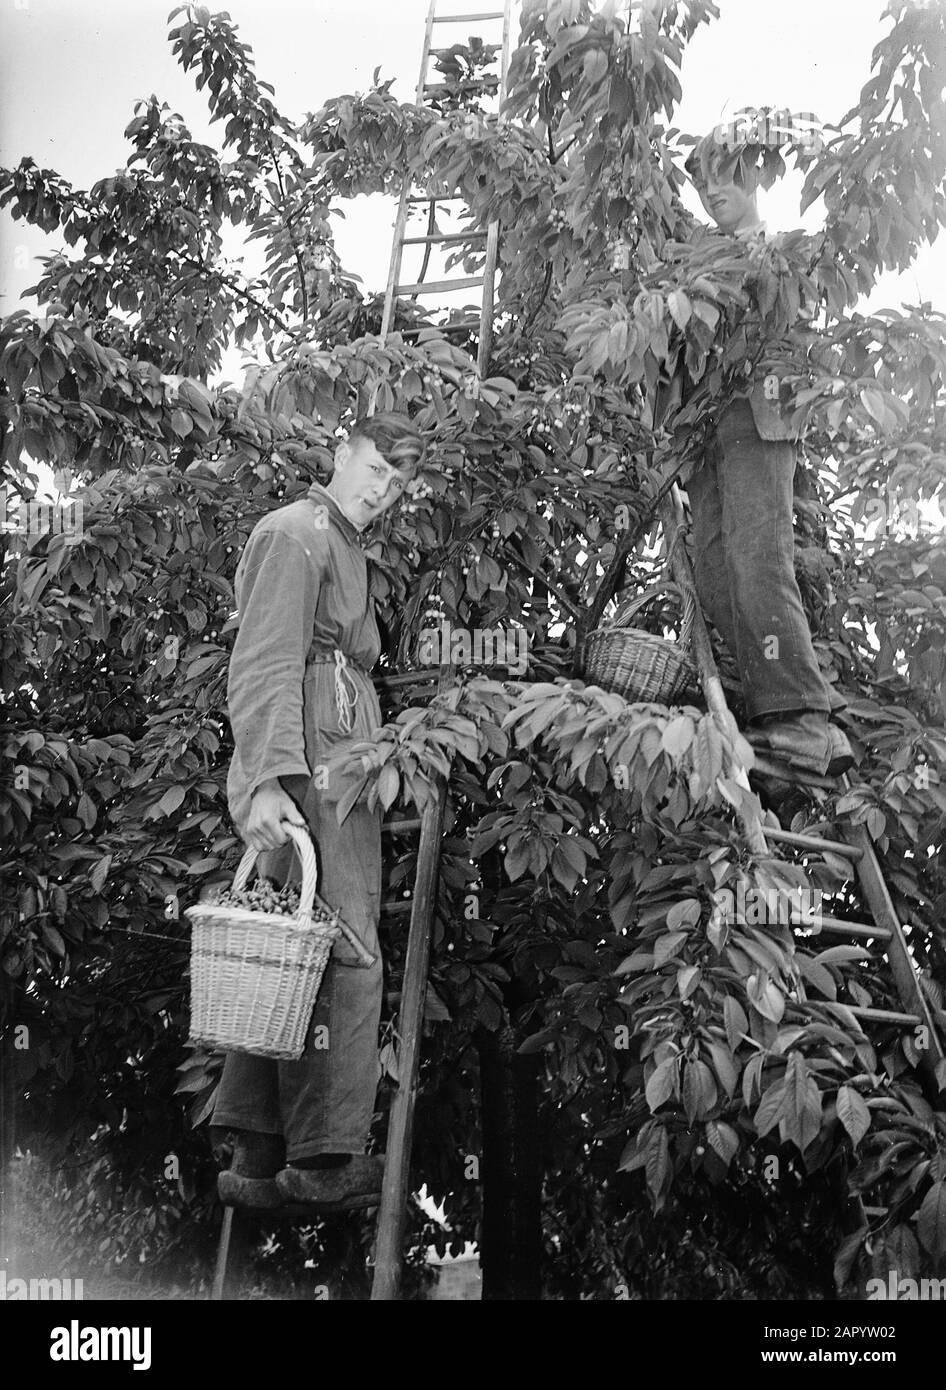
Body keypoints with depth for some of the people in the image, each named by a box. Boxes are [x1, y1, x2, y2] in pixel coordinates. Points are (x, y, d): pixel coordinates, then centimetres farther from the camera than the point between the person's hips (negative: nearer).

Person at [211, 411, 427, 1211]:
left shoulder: (344, 549, 27)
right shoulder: (296, 533, -4)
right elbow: (264, 667, -15)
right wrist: (270, 781, -25)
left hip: (337, 778, 10)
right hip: (308, 779, -10)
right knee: (343, 962, -7)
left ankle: (260, 1159, 15)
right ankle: (324, 1162, 2)